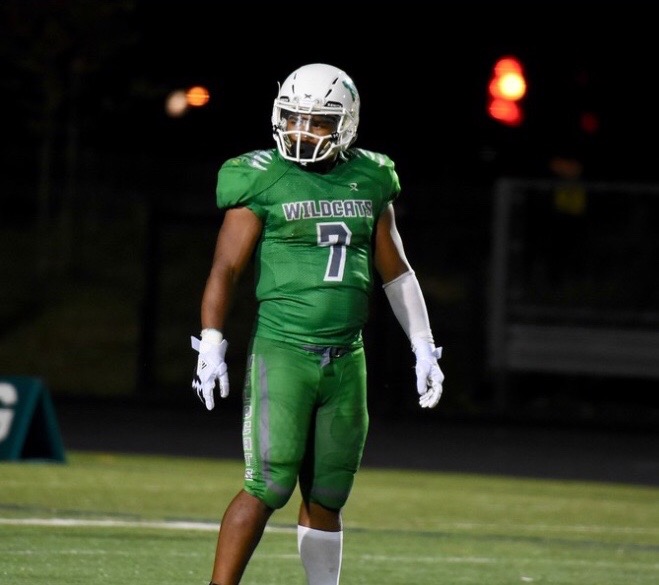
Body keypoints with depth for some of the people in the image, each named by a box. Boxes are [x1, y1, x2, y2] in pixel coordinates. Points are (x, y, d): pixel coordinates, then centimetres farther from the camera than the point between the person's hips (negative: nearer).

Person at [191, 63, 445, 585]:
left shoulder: (369, 181, 10)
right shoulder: (262, 181, -4)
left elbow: (396, 272, 18)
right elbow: (226, 269, -5)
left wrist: (424, 348, 15)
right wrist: (211, 348, -13)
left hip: (346, 361, 5)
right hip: (282, 353, -4)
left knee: (326, 497, 9)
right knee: (267, 489, -11)